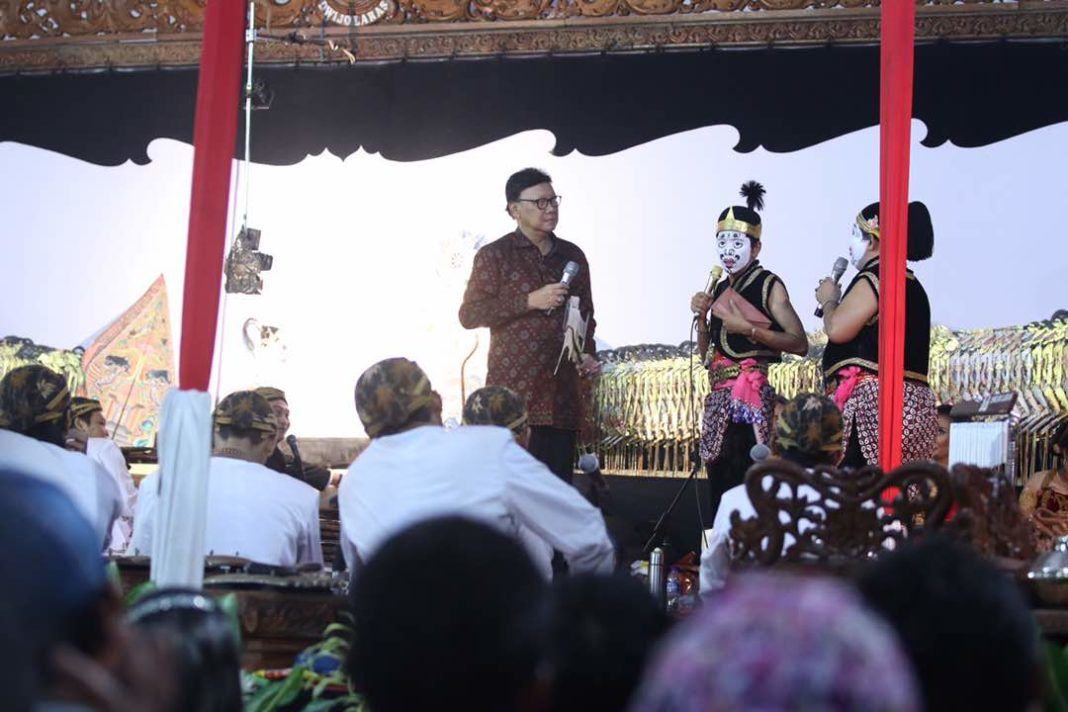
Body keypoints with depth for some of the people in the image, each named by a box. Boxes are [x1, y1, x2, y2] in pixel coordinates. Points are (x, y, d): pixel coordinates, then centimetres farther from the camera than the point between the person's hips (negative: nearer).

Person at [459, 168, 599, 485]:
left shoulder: (572, 256, 16)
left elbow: (586, 313, 27)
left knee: (558, 479, 3)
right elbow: (469, 314, -6)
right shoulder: (494, 255, 0)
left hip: (561, 392, 5)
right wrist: (529, 301, -13)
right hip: (510, 388, -5)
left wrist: (587, 352, 9)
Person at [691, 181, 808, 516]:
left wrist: (747, 328, -16)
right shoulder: (720, 289, 18)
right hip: (721, 397, 7)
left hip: (751, 397, -7)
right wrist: (702, 316, 4)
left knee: (741, 481, -17)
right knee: (718, 483, 4)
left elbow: (800, 344, -11)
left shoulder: (769, 286, -3)